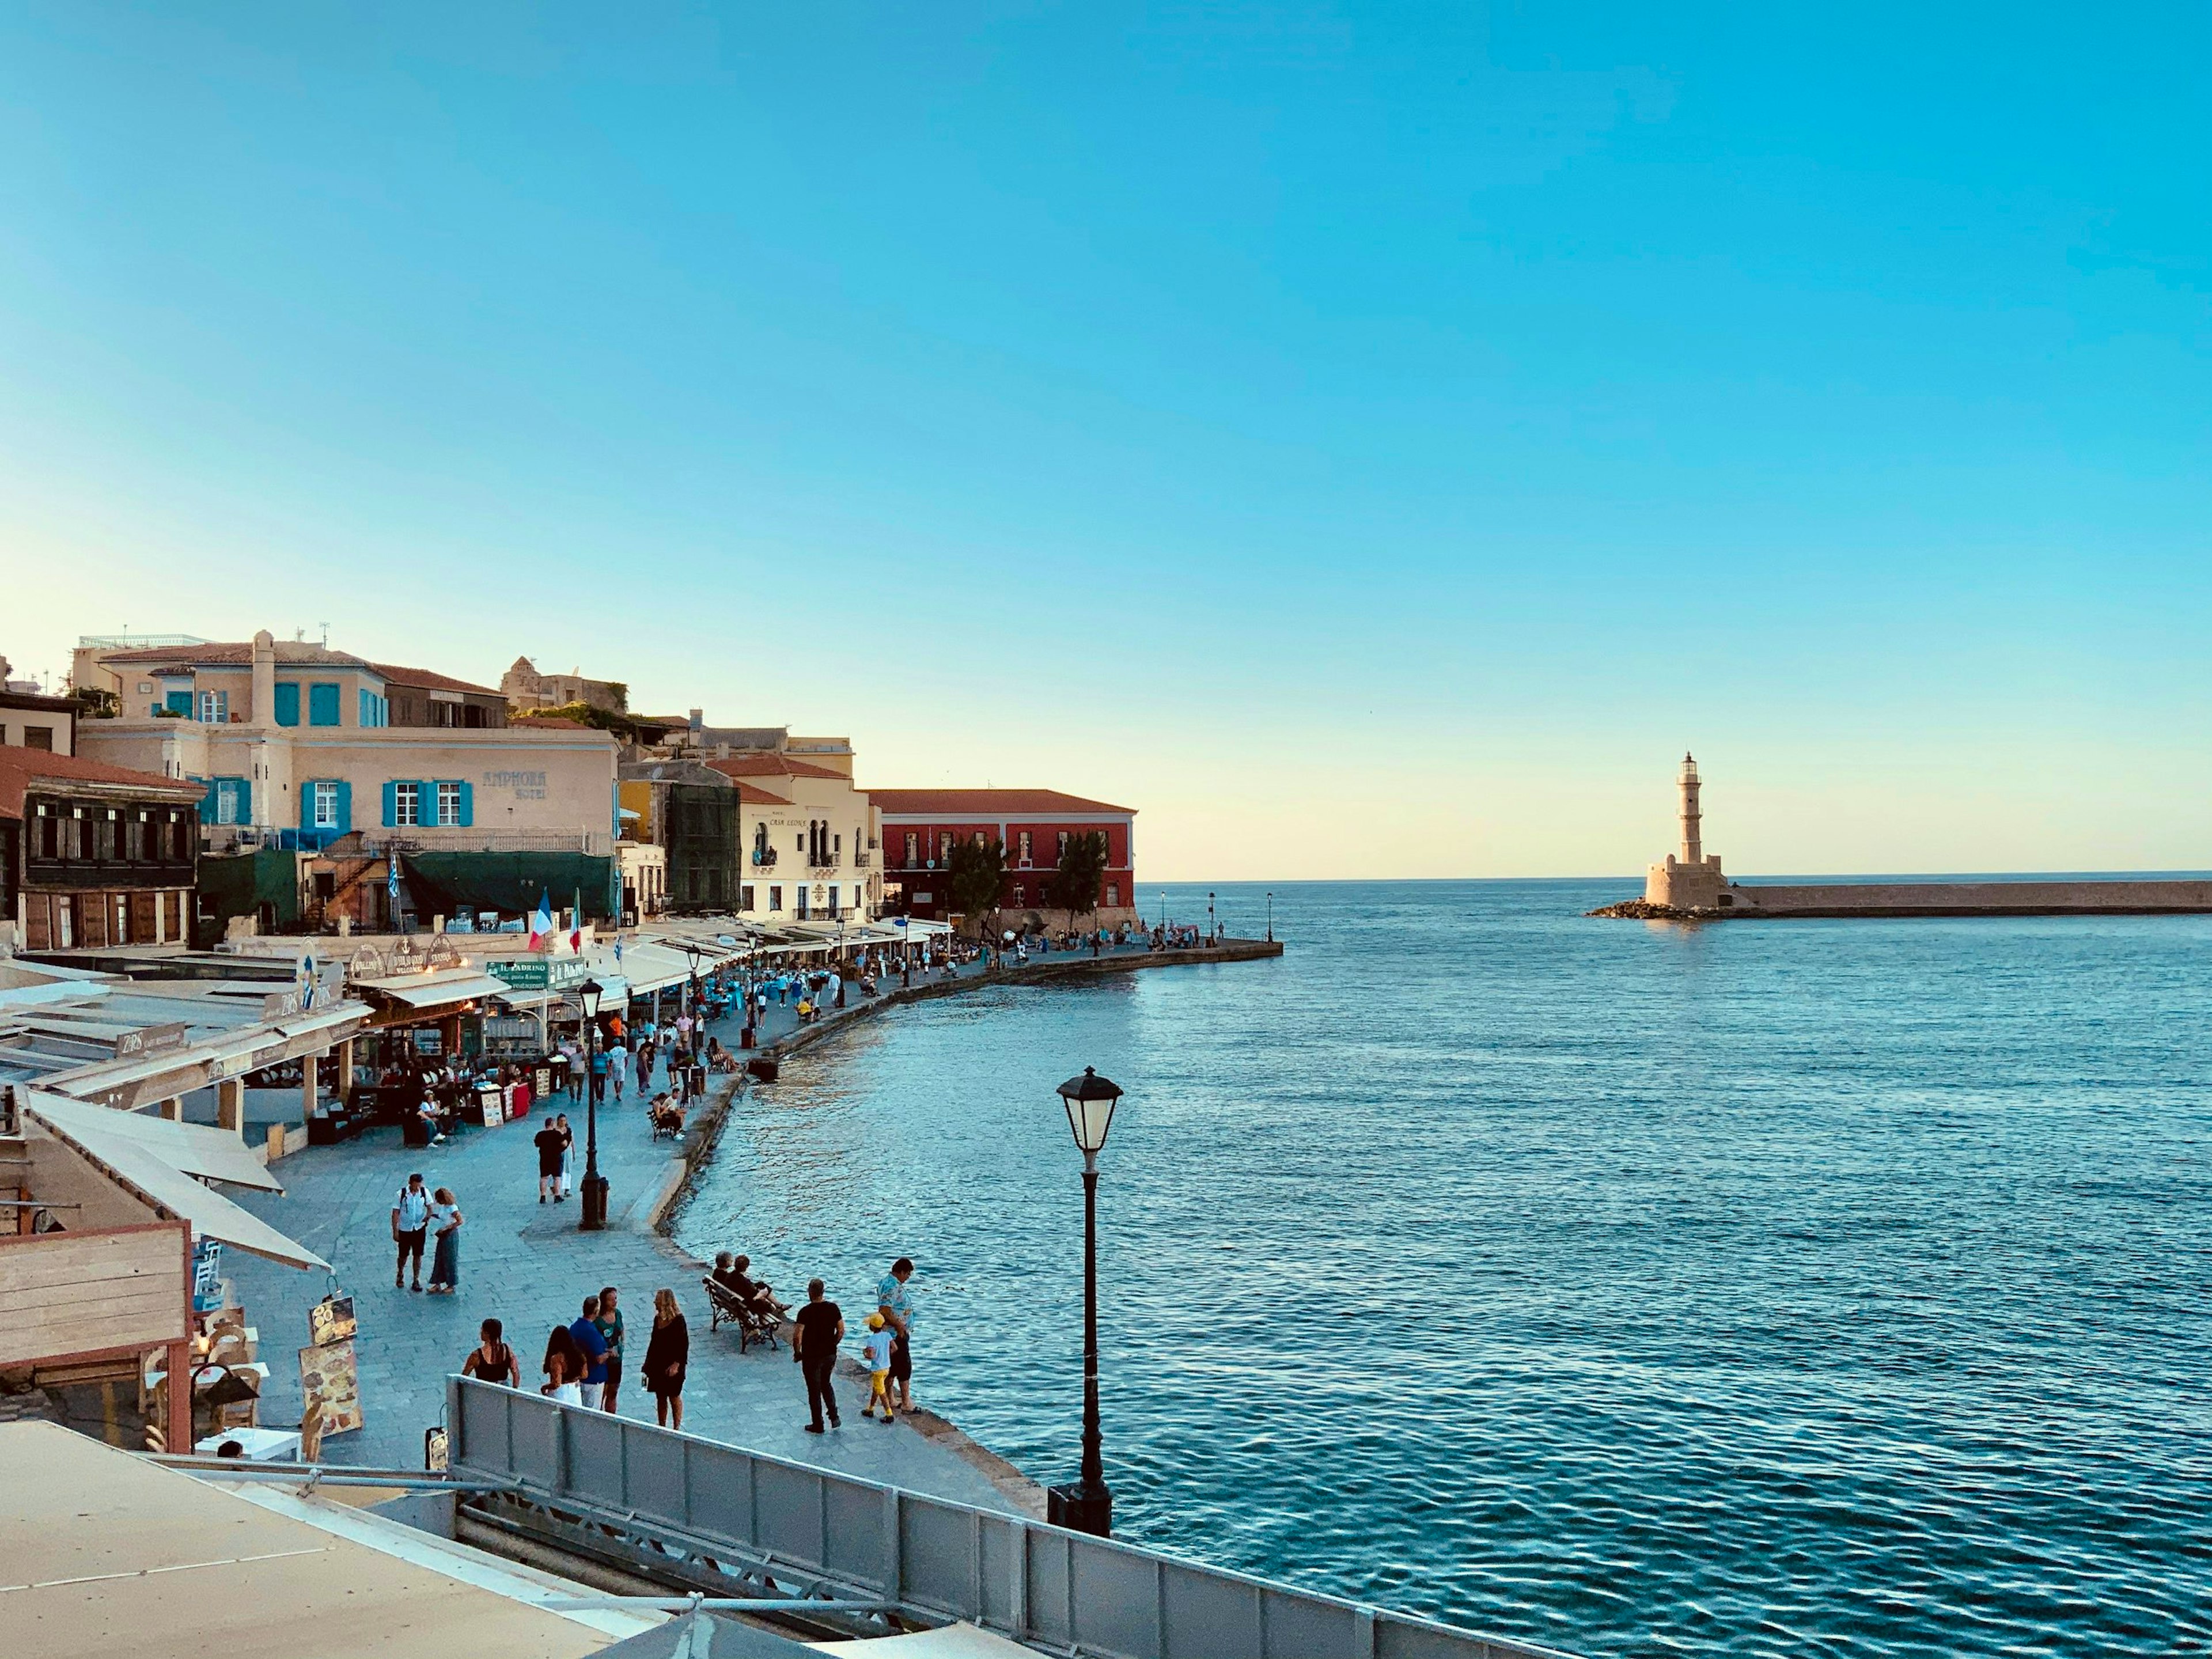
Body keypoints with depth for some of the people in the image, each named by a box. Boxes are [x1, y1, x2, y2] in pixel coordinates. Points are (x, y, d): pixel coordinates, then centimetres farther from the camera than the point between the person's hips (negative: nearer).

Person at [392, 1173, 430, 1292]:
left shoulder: (424, 1192, -9)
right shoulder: (401, 1194, -15)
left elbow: (429, 1206, 5)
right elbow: (396, 1213, -9)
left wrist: (428, 1216, -16)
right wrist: (395, 1231, -9)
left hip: (419, 1228, 1)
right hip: (405, 1229, -1)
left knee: (418, 1256, 5)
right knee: (403, 1255, 13)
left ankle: (416, 1281, 17)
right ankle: (400, 1274, 41)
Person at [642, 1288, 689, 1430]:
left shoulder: (678, 1320, -18)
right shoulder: (658, 1318, 2)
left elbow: (684, 1344, -16)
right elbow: (653, 1342, 12)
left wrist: (676, 1365, -20)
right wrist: (648, 1364, 12)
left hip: (672, 1366, -6)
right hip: (657, 1365, 6)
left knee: (674, 1397, 6)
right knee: (660, 1397, 14)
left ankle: (677, 1428, 18)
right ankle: (662, 1427, 25)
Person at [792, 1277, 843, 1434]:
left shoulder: (805, 1312, -19)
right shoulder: (833, 1308, -5)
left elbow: (797, 1336, -20)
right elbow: (841, 1331, 2)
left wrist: (797, 1353, -3)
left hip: (811, 1357, -4)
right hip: (830, 1355, 4)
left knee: (814, 1390, 9)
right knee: (826, 1385, 25)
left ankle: (818, 1425, 18)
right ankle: (834, 1417, 17)